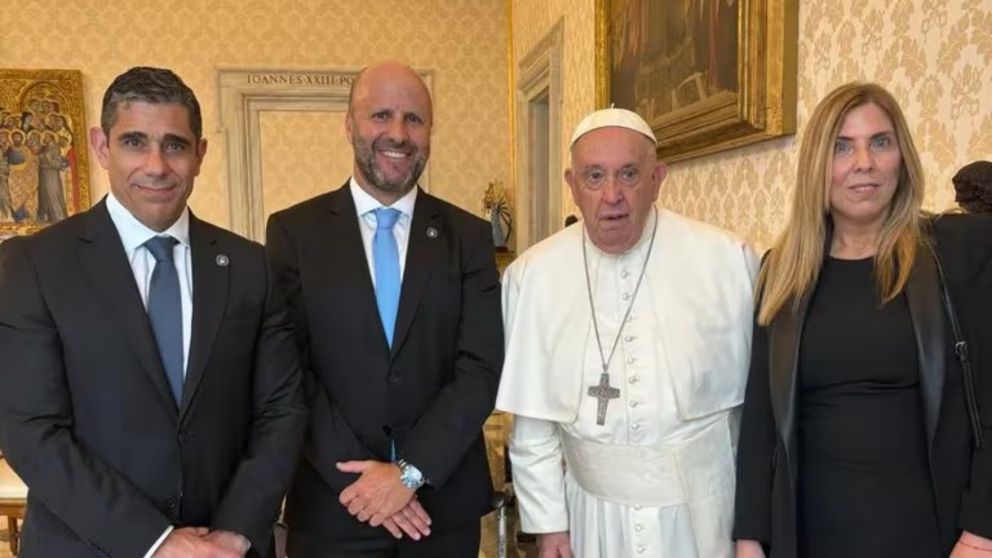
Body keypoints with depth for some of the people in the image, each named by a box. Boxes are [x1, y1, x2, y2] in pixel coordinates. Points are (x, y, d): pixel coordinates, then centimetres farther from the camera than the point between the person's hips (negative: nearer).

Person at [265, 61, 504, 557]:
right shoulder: (294, 232, -3)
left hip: (445, 502, 1)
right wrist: (362, 476, -14)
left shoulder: (468, 236, 0)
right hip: (333, 504, -1)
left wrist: (411, 471, -15)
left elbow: (482, 368, -6)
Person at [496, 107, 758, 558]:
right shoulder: (531, 276, -8)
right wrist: (547, 521, 1)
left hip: (703, 513, -1)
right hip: (594, 516, 1)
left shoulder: (728, 261, -11)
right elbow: (532, 421, -2)